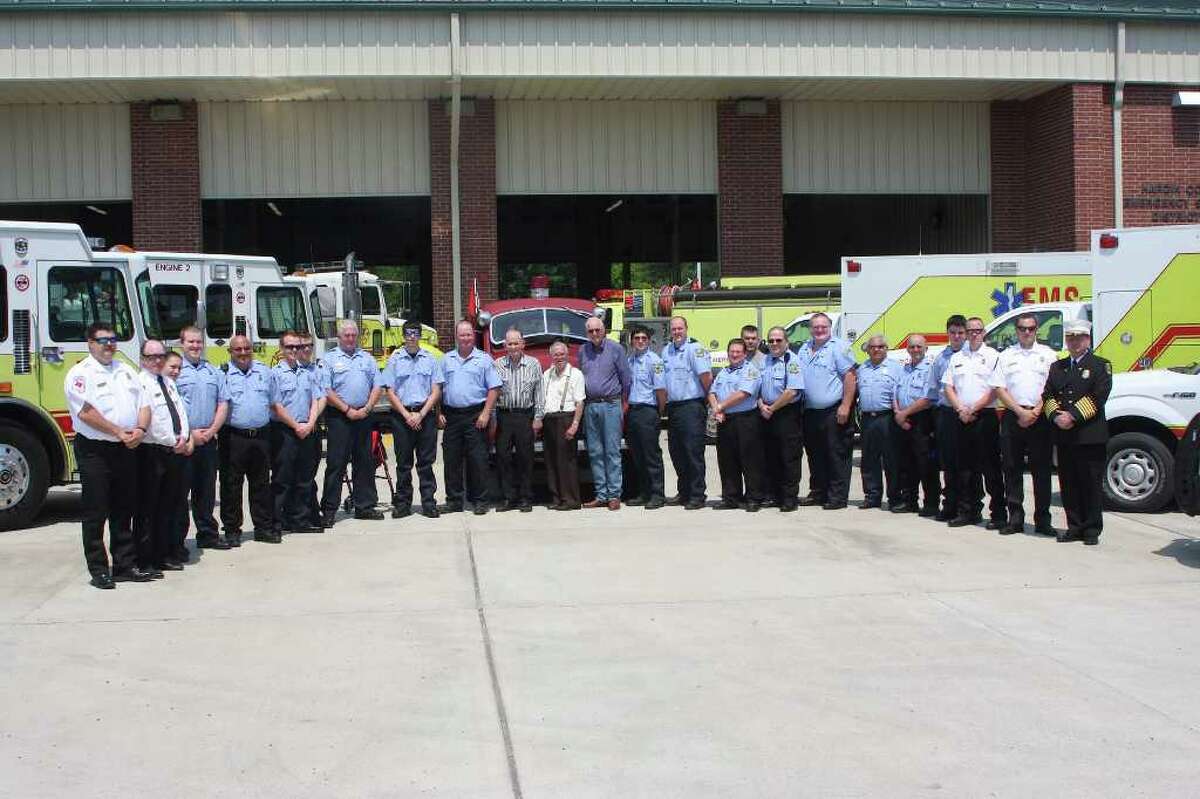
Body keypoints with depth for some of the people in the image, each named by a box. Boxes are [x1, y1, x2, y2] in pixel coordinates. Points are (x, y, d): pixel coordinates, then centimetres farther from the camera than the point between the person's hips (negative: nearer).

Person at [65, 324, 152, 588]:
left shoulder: (125, 371, 15)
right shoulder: (80, 373, -6)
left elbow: (143, 404, 10)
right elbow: (86, 412, -17)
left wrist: (140, 430, -9)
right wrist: (119, 432, -17)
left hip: (126, 451, 6)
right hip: (95, 450, -6)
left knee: (123, 512, 11)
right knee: (96, 513, -1)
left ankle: (126, 566, 18)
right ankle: (99, 571, 4)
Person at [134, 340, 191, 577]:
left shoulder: (168, 381, 17)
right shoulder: (140, 382, -9)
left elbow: (181, 412, 15)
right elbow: (145, 420, -16)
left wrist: (187, 439, -2)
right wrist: (174, 442, -12)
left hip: (176, 452, 8)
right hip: (152, 453, -8)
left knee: (170, 506, 13)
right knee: (148, 509, -3)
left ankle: (167, 555, 22)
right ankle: (145, 561, 1)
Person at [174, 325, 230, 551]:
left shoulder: (214, 372, 14)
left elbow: (223, 404, 11)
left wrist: (211, 431, -3)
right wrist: (189, 433, -13)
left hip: (208, 440, 5)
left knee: (206, 490, 12)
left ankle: (207, 534, 21)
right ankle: (176, 540, 1)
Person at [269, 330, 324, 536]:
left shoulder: (307, 373, 12)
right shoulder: (275, 374, -4)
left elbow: (317, 400, 9)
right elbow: (276, 406, -9)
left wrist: (310, 423, -6)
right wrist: (296, 426, -10)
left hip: (307, 432, 6)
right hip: (283, 432, -5)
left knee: (303, 479, 10)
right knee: (282, 480, -2)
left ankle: (299, 520, 18)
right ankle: (278, 523, 1)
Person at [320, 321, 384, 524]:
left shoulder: (367, 358, 14)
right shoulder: (329, 359, 2)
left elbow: (377, 386, 10)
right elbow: (326, 391, -7)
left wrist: (366, 409, -4)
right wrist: (347, 410, -12)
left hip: (363, 417, 4)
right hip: (338, 418, -4)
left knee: (365, 462, 8)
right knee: (336, 464, -5)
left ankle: (364, 506, 15)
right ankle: (329, 510, -2)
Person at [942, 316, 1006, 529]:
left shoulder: (992, 356, -1)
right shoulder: (957, 358, 14)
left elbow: (995, 390, -7)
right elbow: (948, 387, 11)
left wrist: (973, 410, -10)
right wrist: (961, 410, -4)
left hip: (985, 417, -5)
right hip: (963, 418, 5)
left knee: (990, 467, -5)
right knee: (965, 467, 9)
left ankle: (999, 514, -1)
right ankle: (968, 511, 17)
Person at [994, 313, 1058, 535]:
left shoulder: (1048, 354, 9)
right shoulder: (1006, 356, 11)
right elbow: (1000, 389, 4)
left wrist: (1035, 412, -9)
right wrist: (1021, 412, -7)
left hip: (1040, 419, -1)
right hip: (1012, 417, 1)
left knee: (1041, 469, -1)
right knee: (1012, 469, 2)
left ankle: (1042, 521, 4)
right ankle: (1015, 519, 7)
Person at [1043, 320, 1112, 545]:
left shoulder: (1100, 365, 3)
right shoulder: (1057, 367, 19)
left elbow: (1098, 397, -9)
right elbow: (1047, 395, 10)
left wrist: (1073, 415, -16)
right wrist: (1056, 416, -9)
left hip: (1090, 435, -5)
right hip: (1063, 435, 5)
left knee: (1091, 483, -1)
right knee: (1068, 483, 6)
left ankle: (1092, 529, 5)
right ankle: (1074, 527, 13)